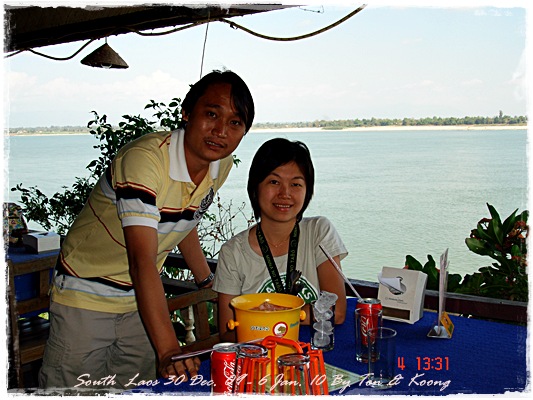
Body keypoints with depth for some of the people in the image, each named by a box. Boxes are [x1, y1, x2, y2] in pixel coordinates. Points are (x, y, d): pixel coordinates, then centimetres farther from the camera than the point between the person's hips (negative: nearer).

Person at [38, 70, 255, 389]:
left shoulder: (222, 165, -6)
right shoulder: (143, 160, -30)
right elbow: (142, 261, -38)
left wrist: (210, 281, 18)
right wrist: (168, 349, -45)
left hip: (140, 299, 6)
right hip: (87, 294, -6)